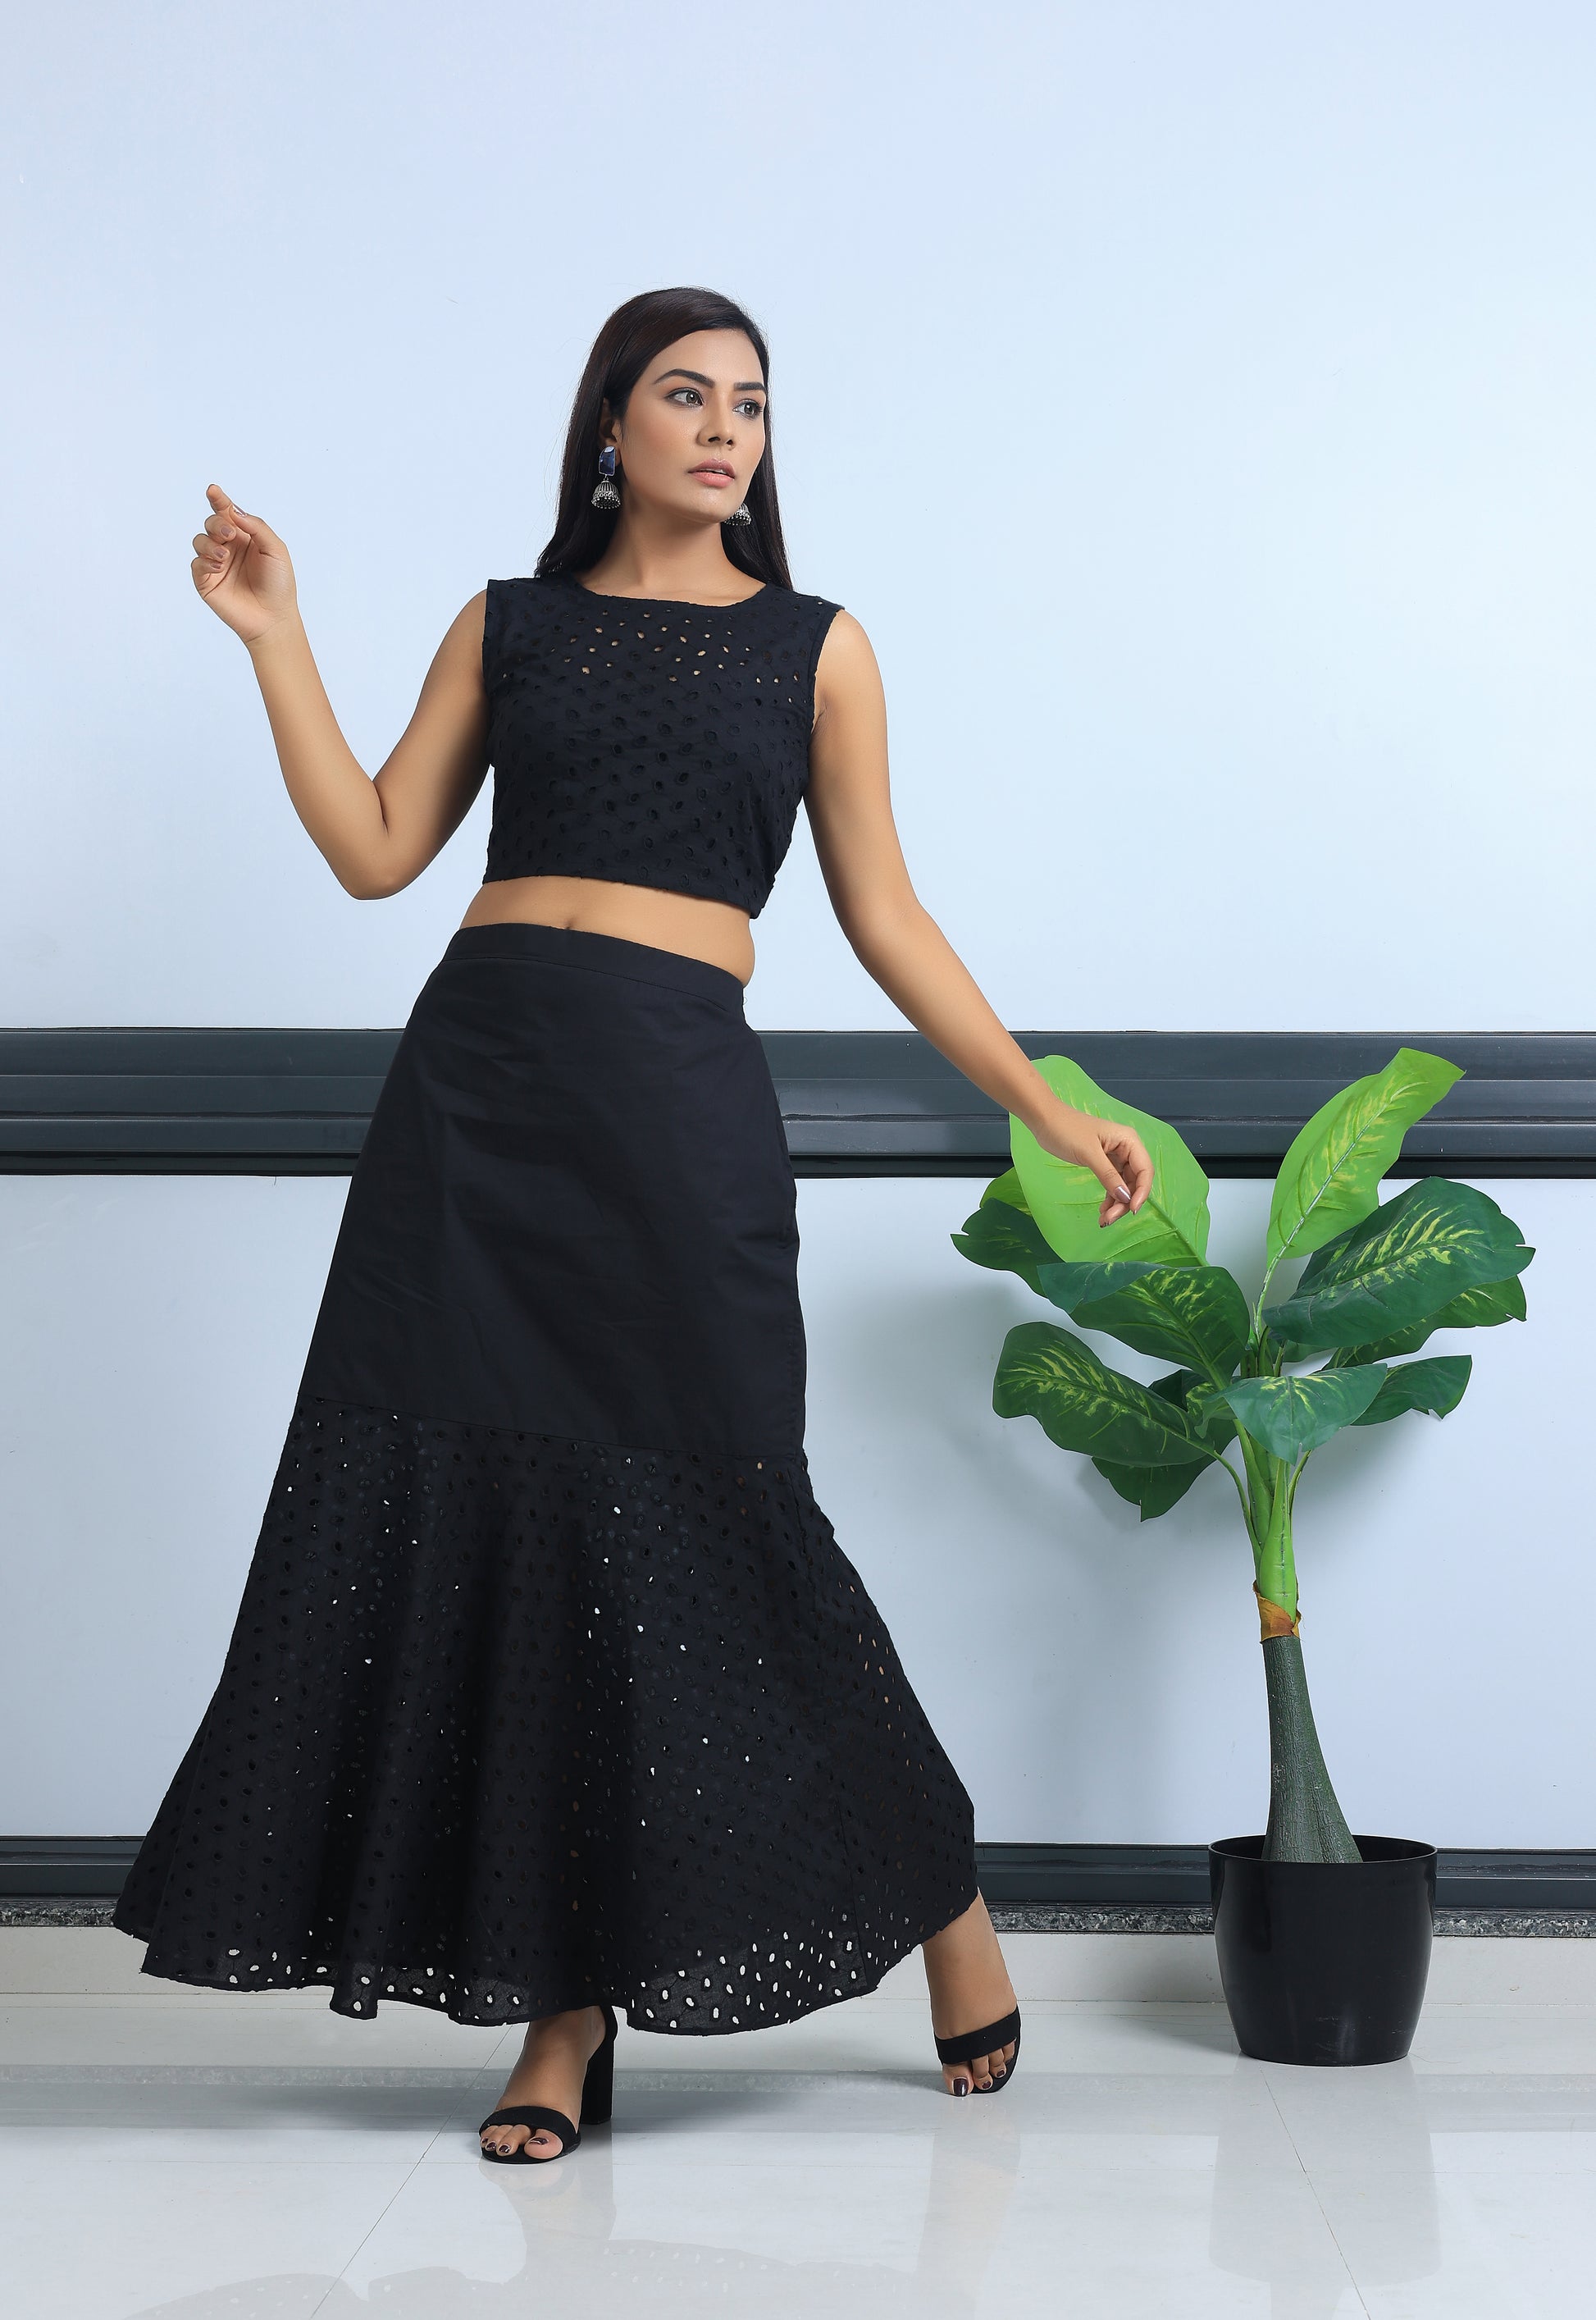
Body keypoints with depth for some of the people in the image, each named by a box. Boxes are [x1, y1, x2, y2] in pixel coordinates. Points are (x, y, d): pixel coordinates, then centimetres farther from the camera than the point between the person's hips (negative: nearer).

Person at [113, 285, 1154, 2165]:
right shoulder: (510, 624, 15)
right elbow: (376, 850, 8)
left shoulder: (813, 647, 11)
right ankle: (562, 2006, 8)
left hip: (677, 1098, -2)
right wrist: (274, 637, 6)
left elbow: (882, 915, 9)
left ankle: (944, 1913, 17)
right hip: (475, 1088, 2)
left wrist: (1046, 1109, 4)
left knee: (689, 1523, -4)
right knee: (483, 1520, -2)